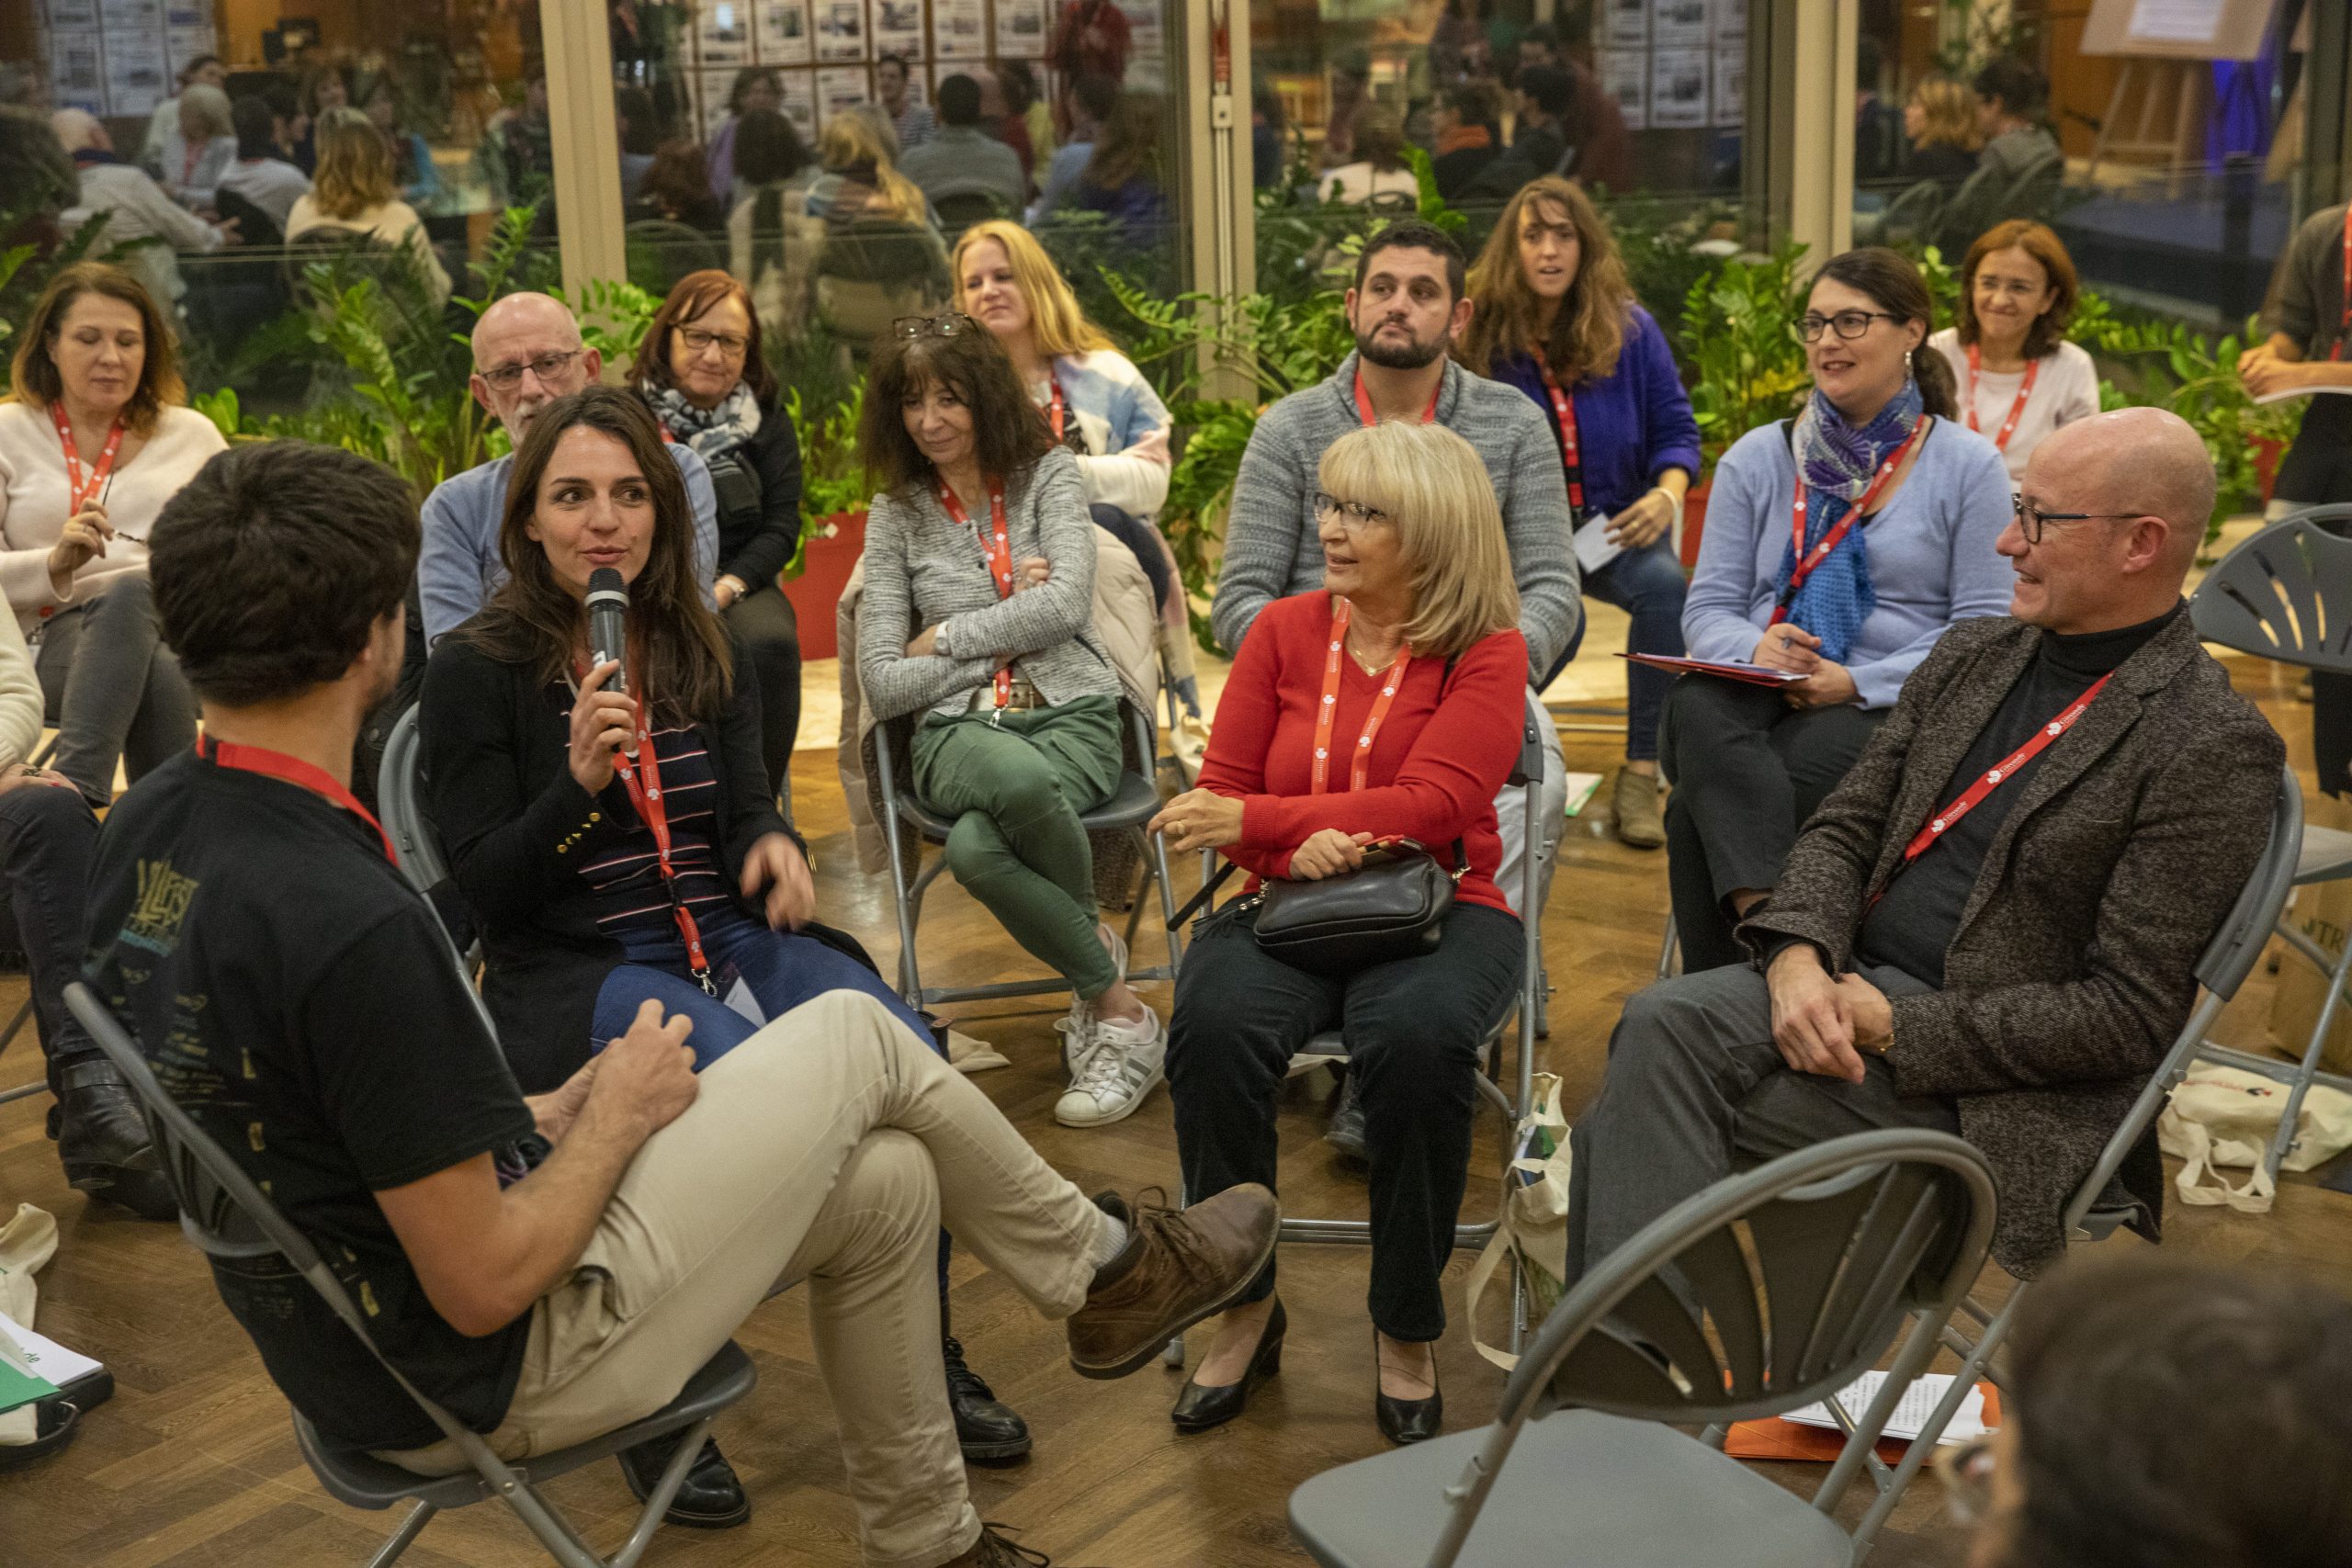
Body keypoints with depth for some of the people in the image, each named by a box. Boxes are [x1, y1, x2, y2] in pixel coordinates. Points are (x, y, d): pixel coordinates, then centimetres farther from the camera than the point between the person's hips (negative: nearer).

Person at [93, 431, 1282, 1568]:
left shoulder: (148, 828, -3)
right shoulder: (354, 926, -32)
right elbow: (484, 1288, -25)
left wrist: (524, 1123, 8)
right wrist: (618, 1113, -8)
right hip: (484, 1380, -9)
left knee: (885, 1179, 15)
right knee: (855, 1035, 1)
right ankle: (1103, 1263, 25)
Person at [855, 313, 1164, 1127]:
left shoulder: (1049, 473, 8)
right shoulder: (896, 514, 11)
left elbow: (1067, 603, -9)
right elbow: (884, 685, 4)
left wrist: (945, 637, -2)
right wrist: (1010, 625, 1)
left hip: (1072, 716, -1)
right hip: (960, 729, 1)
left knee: (976, 847, -36)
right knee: (1017, 778, -40)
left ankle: (1103, 1006, -9)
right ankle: (1118, 1005, -19)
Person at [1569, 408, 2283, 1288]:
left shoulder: (2214, 747, -10)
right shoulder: (1972, 655, 13)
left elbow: (2129, 1015, -13)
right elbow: (1846, 826, 13)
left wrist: (1895, 1025, -16)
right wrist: (1798, 957, -10)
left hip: (1987, 1074, -6)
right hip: (1849, 982, 7)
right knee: (1661, 1023, -24)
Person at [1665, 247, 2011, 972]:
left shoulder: (1968, 466, 6)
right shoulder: (1757, 458, 16)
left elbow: (1983, 630, -1)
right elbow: (1707, 607, 10)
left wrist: (1859, 682, -15)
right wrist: (1752, 648, -14)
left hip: (1888, 713, -3)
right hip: (1755, 700, 3)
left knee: (1700, 810, -33)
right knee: (1696, 705, -37)